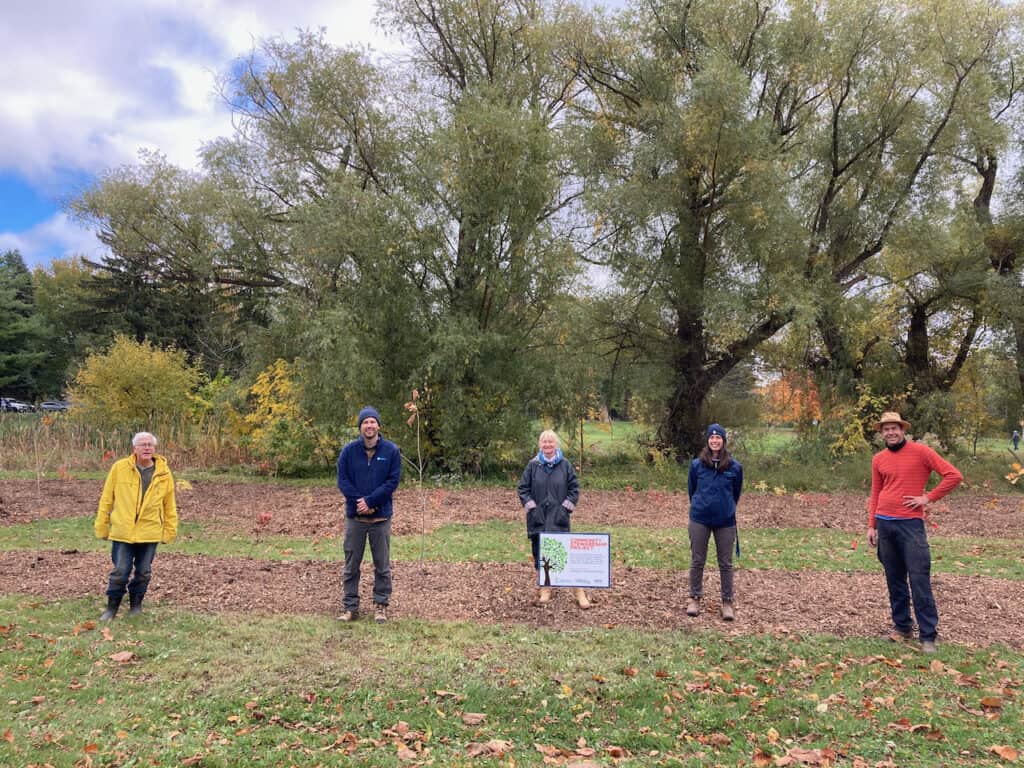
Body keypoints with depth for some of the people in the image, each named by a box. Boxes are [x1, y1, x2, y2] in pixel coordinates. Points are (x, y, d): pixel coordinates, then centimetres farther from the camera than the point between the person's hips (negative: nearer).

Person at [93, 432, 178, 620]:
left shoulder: (163, 473, -1)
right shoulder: (119, 468, -4)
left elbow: (170, 505, 6)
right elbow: (106, 499, 2)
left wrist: (170, 530, 8)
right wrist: (102, 526, 4)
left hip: (150, 533, 1)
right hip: (122, 532, -1)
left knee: (143, 572, 10)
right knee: (120, 572, 2)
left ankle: (136, 605, 31)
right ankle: (112, 607, 23)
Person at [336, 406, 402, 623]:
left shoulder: (391, 450, -4)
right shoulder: (348, 451, -1)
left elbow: (393, 480, -7)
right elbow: (342, 481, -3)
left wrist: (370, 501, -14)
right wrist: (360, 501, -14)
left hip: (381, 517, -1)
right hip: (354, 516, 1)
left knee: (382, 565, 7)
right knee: (351, 564, 9)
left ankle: (381, 605, 20)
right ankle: (350, 606, 19)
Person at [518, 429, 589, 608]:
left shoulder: (565, 464, 0)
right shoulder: (533, 465, 1)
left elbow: (574, 488, 4)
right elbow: (523, 488, 5)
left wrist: (567, 506, -4)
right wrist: (530, 505, -4)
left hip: (559, 518, -1)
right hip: (538, 518, 2)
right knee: (540, 554, 7)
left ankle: (578, 591, 4)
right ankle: (545, 590, 20)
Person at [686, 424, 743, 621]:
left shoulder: (734, 467, -4)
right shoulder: (697, 464, -3)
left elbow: (736, 492, 9)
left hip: (725, 521, 0)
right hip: (699, 520, 0)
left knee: (725, 563, 8)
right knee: (697, 561, 9)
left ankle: (727, 602, 19)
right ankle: (694, 599, 21)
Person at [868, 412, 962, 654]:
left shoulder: (920, 451, -4)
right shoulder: (878, 459, 9)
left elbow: (954, 475, -7)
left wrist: (928, 498, -8)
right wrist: (871, 525, 10)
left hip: (911, 524, -4)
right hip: (884, 524, 5)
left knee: (919, 581, -4)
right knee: (894, 579, 11)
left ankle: (928, 636, 3)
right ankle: (902, 627, 23)